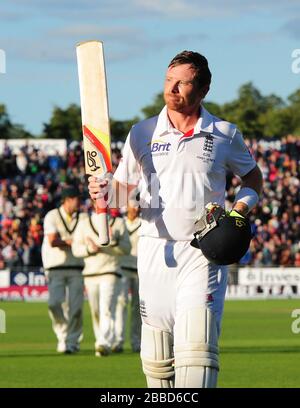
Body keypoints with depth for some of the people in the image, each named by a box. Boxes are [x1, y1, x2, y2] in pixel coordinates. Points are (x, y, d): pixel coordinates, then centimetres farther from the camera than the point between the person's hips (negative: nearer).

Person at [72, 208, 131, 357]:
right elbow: (75, 249, 6)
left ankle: (105, 343, -28)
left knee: (107, 310, -17)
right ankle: (100, 341, 18)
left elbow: (127, 248, 2)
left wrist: (114, 241, -17)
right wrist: (89, 249, -14)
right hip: (90, 273, 3)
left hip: (110, 273, -3)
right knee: (95, 311, 7)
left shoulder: (118, 223, 9)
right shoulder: (84, 223, 13)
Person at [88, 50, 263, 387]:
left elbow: (252, 177, 20)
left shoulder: (225, 135, 4)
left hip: (203, 253, -2)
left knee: (196, 348, -17)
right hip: (155, 249, 2)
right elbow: (124, 187, 13)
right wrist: (104, 191, -10)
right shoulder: (142, 133, 7)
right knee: (157, 358, 2)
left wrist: (240, 210, 1)